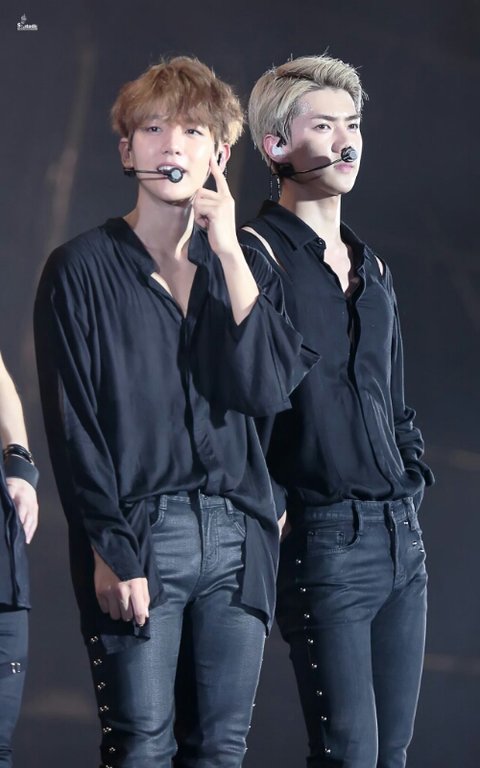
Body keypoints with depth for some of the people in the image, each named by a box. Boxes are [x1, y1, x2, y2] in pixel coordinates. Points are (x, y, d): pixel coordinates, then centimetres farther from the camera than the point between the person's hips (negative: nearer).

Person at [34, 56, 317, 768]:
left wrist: (228, 253, -7)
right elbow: (72, 422, -5)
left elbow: (267, 389, -3)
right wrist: (110, 551, -12)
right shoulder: (83, 269, -1)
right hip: (138, 537, -4)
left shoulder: (245, 267, 12)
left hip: (236, 539, 4)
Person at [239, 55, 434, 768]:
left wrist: (413, 476, 13)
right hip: (324, 539, -8)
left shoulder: (371, 267, 18)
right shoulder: (258, 254, -7)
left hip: (403, 534, 8)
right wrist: (272, 508, -18)